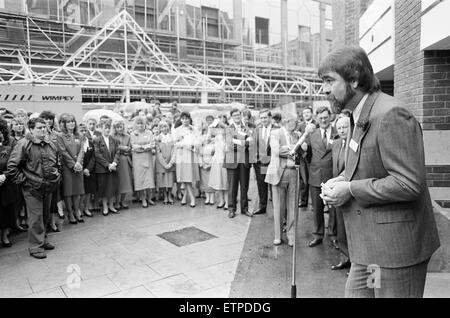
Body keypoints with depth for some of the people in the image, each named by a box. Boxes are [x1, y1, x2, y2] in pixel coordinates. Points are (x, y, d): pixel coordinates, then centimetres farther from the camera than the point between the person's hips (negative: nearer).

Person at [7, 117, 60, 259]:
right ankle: (35, 246, 11)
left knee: (45, 215, 16)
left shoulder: (51, 145, 8)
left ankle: (42, 239, 32)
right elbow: (11, 166, -12)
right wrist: (23, 181, -11)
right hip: (32, 188, -6)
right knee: (35, 218, -1)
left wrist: (57, 175, 13)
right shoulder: (23, 144, -12)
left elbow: (57, 162, 23)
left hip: (48, 187, 6)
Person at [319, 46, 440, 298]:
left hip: (395, 245, -9)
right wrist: (343, 180, 2)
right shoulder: (360, 116, 12)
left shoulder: (391, 115, -21)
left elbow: (409, 183, -25)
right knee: (356, 292, 17)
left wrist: (351, 190, -19)